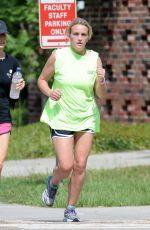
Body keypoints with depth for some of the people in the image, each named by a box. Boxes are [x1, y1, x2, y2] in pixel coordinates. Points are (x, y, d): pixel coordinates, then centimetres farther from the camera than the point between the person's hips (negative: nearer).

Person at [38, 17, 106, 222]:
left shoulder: (94, 59, -2)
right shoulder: (58, 56, -8)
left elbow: (101, 96, 1)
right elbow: (42, 80, 6)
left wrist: (101, 81, -19)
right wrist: (50, 92, -14)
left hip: (86, 119, 2)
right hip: (61, 118, -2)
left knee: (80, 166, -1)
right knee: (65, 166, -10)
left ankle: (71, 209, 14)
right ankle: (53, 183, 25)